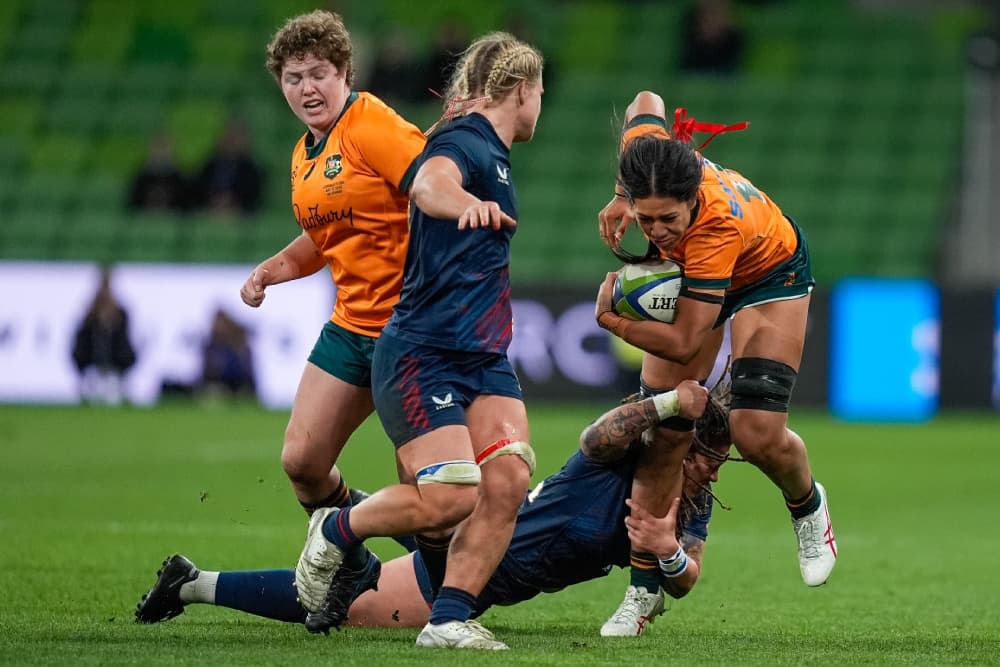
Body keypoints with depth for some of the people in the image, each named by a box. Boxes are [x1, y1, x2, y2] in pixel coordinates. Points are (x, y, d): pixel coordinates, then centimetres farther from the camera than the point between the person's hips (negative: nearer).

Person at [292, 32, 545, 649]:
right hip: (421, 358, -9)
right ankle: (335, 534, 8)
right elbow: (429, 183, -39)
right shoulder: (463, 142, -13)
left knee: (508, 479, -12)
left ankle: (448, 620, -8)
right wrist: (466, 202, -60)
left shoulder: (493, 153, 17)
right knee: (450, 499, -18)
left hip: (484, 358, 9)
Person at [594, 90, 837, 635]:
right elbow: (647, 102, -5)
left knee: (758, 433, -18)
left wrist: (610, 318, -28)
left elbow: (684, 344, -41)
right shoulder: (646, 148, -33)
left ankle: (808, 508, 18)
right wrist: (621, 199, -9)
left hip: (769, 272, -5)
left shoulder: (719, 223, -46)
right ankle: (643, 587, 4)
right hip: (685, 271, 5)